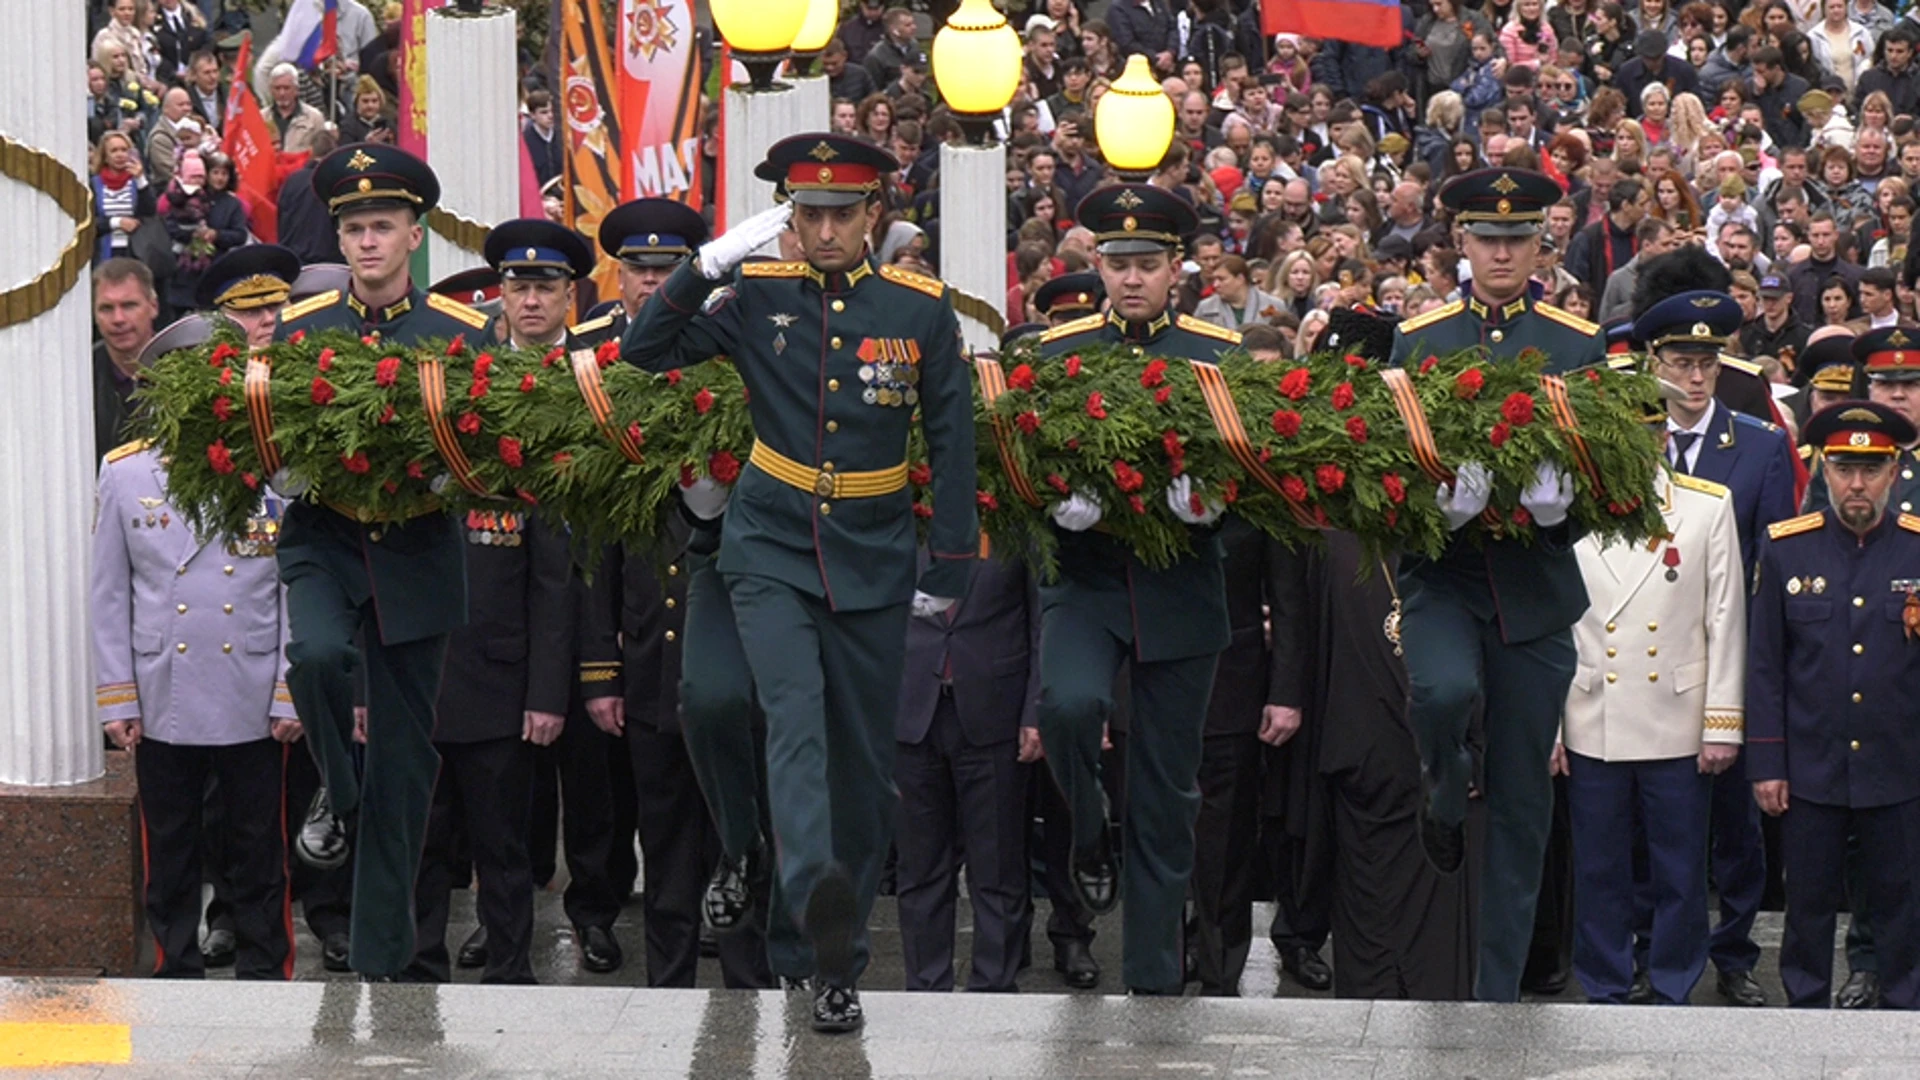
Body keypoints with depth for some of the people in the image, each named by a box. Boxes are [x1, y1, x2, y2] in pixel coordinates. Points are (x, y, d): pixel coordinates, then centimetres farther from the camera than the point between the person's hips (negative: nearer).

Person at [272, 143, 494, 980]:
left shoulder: (464, 332, 0)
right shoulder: (297, 327, 4)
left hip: (417, 556, 0)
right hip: (322, 541, 0)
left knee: (405, 753, 4)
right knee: (317, 653, -32)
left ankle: (382, 954, 14)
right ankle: (336, 792, 0)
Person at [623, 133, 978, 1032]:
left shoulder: (920, 309, 0)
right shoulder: (757, 296, -1)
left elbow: (951, 439, 4)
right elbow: (645, 350, -5)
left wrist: (948, 567, 2)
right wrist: (711, 264, -16)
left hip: (873, 562, 2)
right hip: (771, 551, -2)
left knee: (863, 763, 6)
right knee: (796, 726, -23)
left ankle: (838, 955, 15)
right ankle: (818, 898, -43)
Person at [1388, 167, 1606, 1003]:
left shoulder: (1579, 347, 6)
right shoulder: (1417, 341, 6)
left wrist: (1560, 500, -17)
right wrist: (1435, 494, -17)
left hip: (1535, 587, 1)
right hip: (1442, 573, -1)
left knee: (1522, 800, 4)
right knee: (1444, 691, -34)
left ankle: (1500, 988, 14)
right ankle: (1446, 793, 1)